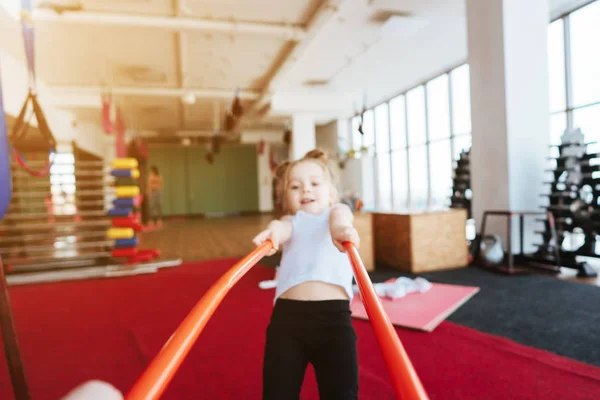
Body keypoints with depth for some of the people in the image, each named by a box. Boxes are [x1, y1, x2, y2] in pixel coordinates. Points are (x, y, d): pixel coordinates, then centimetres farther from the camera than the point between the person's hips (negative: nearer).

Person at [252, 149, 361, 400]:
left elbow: (340, 216, -5)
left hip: (334, 314, -1)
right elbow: (284, 226, -4)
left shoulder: (338, 210, 21)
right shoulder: (292, 220, 22)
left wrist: (340, 227, -30)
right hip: (288, 314, 1)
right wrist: (273, 231, -29)